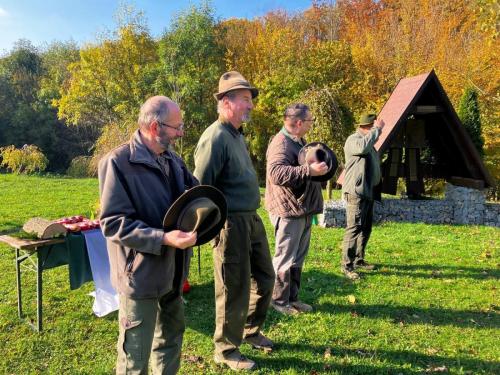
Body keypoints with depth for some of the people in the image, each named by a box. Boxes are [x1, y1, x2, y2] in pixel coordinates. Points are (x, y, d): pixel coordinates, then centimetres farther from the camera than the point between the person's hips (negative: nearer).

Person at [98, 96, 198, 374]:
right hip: (140, 274, -7)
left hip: (172, 270, 8)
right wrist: (163, 238, -30)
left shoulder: (172, 159, 5)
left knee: (172, 333, 25)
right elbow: (113, 223, -21)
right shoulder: (118, 162, -18)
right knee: (136, 353, 8)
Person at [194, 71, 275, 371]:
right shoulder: (216, 137, -17)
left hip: (252, 219, 10)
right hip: (231, 223, -10)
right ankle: (227, 350, 26)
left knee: (265, 278, 20)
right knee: (235, 289, 4)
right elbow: (200, 188, -20)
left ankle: (251, 331, 41)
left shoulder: (237, 135, 14)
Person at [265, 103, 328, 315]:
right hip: (288, 211, -10)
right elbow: (276, 173, -34)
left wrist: (318, 168, 16)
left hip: (303, 210, 10)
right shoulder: (281, 144, -17)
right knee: (285, 258, 1)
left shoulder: (299, 142, 18)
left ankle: (292, 298, 29)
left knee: (298, 258, 16)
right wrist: (309, 170, -35)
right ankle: (279, 301, 16)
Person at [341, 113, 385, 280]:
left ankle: (358, 259, 25)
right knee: (354, 227, -12)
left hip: (368, 192, 10)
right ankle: (347, 265, -8)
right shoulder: (353, 139, -7)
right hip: (356, 192, -10)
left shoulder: (369, 142, 23)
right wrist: (376, 129, -21)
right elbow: (362, 147, -31)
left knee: (366, 228, 14)